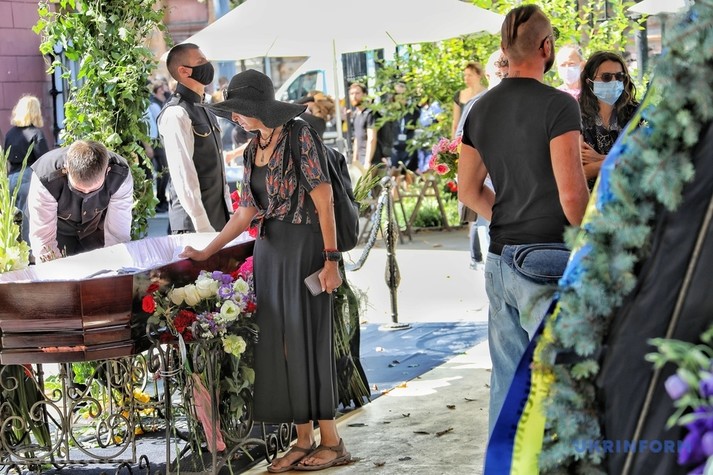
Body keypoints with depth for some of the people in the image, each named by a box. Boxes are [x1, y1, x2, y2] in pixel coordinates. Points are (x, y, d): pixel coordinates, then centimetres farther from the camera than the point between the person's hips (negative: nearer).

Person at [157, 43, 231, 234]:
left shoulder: (204, 110, 15)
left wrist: (229, 210, 15)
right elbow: (183, 173, -20)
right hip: (194, 221, -8)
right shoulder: (176, 114, -15)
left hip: (218, 215, 8)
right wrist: (202, 225, -22)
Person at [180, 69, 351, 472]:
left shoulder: (300, 137, -11)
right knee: (279, 344, 7)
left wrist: (331, 259, -19)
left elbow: (324, 200, -15)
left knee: (306, 340, -4)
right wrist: (206, 253, 11)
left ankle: (332, 442, 7)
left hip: (304, 246, -8)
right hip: (269, 249, 8)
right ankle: (303, 440, 14)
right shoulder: (253, 150, 12)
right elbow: (245, 214, 13)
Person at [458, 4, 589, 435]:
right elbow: (572, 194, -17)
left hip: (500, 260, 7)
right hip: (547, 261, -7)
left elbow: (469, 190, 16)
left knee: (508, 379, 14)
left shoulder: (481, 109, 9)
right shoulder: (557, 105, -12)